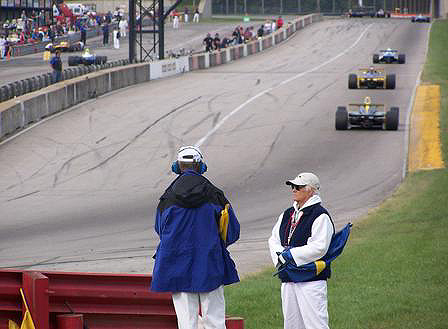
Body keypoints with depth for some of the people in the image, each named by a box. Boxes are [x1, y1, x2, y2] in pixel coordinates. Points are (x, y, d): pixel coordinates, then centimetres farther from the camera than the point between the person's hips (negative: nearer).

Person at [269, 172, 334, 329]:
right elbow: (273, 240, 16)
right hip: (288, 280, 8)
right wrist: (281, 255, -6)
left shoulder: (320, 215, -8)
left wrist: (289, 255, -13)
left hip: (311, 281, -8)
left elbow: (319, 247, -17)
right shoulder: (287, 214, 17)